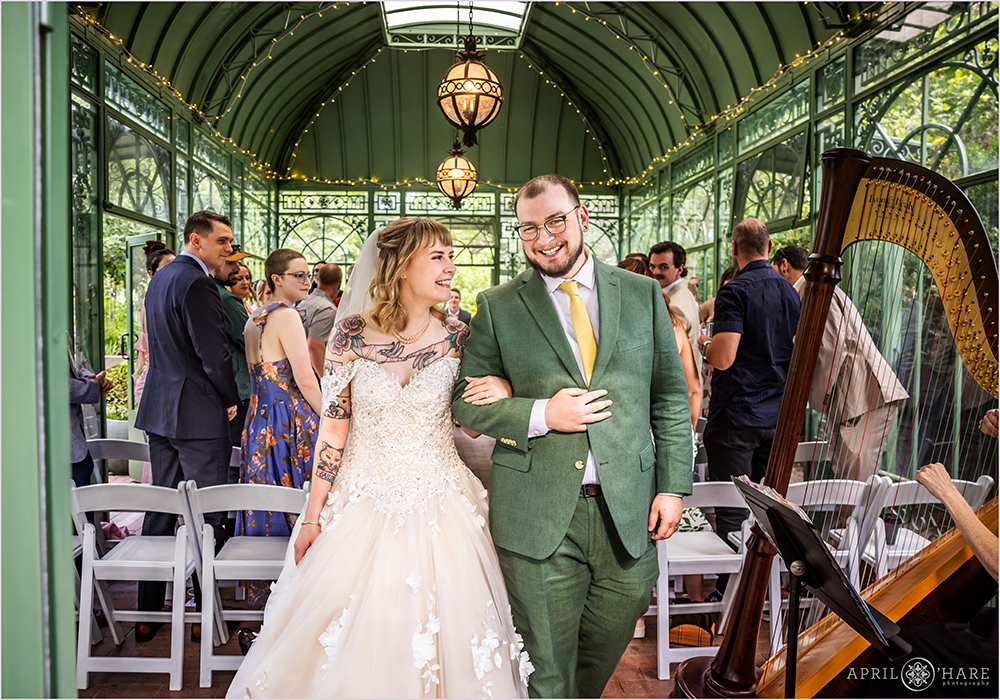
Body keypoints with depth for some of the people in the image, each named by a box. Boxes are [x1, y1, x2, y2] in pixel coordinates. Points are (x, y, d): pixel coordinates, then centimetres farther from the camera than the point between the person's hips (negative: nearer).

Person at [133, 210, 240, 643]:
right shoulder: (198, 283, -17)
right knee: (207, 515, 1)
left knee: (160, 509, 14)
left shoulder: (161, 278, 15)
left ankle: (147, 614, 23)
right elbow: (214, 353, -20)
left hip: (159, 410, 9)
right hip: (197, 413, -9)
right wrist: (231, 400, -5)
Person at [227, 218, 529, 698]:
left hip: (439, 509, 1)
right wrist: (313, 516, -1)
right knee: (355, 644, 11)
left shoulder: (457, 339, -3)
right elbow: (333, 429, -3)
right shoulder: (352, 334, -6)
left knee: (442, 634, 8)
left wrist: (500, 390, -15)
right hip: (362, 508, 0)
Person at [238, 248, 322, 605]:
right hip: (292, 422, -9)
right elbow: (305, 380, -18)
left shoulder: (255, 319, 14)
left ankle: (260, 592, 26)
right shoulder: (287, 316, -14)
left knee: (266, 509, 15)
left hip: (259, 423, 9)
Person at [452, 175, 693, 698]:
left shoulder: (643, 294, 6)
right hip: (538, 518, -2)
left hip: (629, 513, 2)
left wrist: (674, 485, 1)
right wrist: (541, 415, -14)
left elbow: (671, 399, 8)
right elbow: (465, 403, 1)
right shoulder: (497, 307, 1)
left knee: (606, 653, 20)